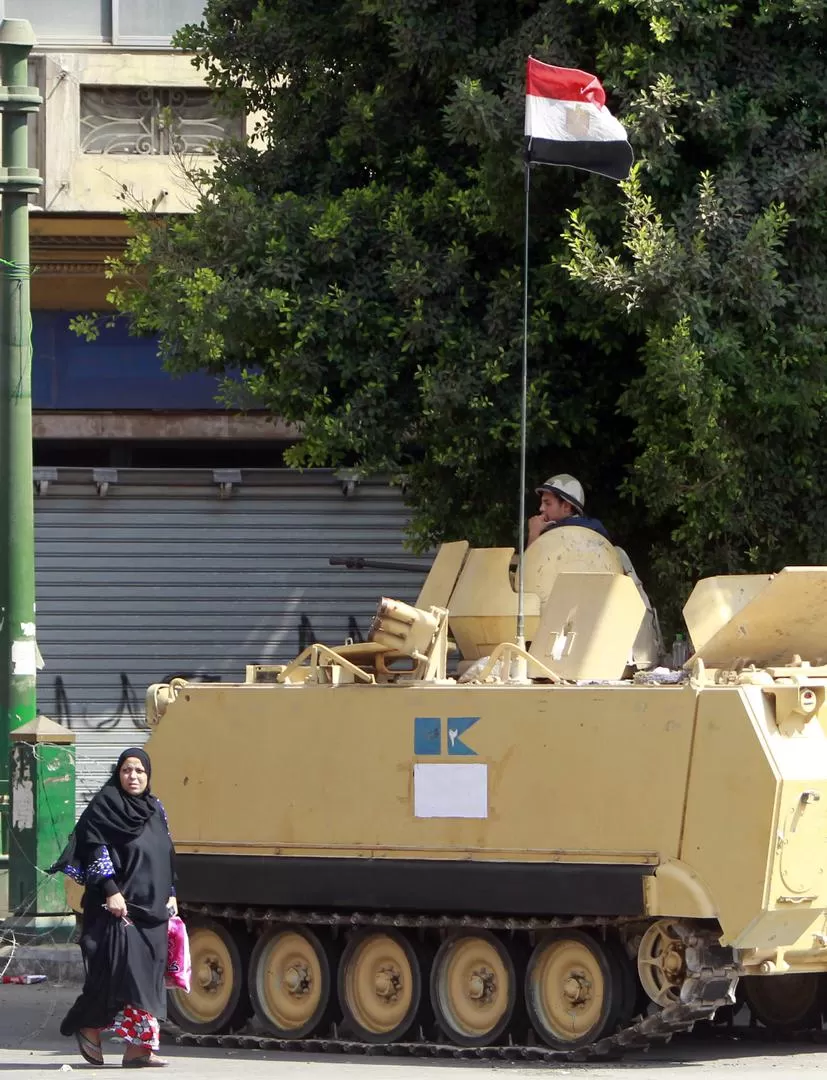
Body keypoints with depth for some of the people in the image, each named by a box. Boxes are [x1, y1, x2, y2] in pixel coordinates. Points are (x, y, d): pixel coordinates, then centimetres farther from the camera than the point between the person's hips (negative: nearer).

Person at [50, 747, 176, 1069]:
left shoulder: (155, 809, 16)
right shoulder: (104, 807, -4)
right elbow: (97, 851, -12)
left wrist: (171, 895, 17)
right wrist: (111, 891, -20)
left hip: (152, 909, 7)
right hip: (118, 906, -7)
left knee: (148, 973, 1)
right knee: (120, 966, -14)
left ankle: (136, 1047, 1)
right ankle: (89, 1028, 4)